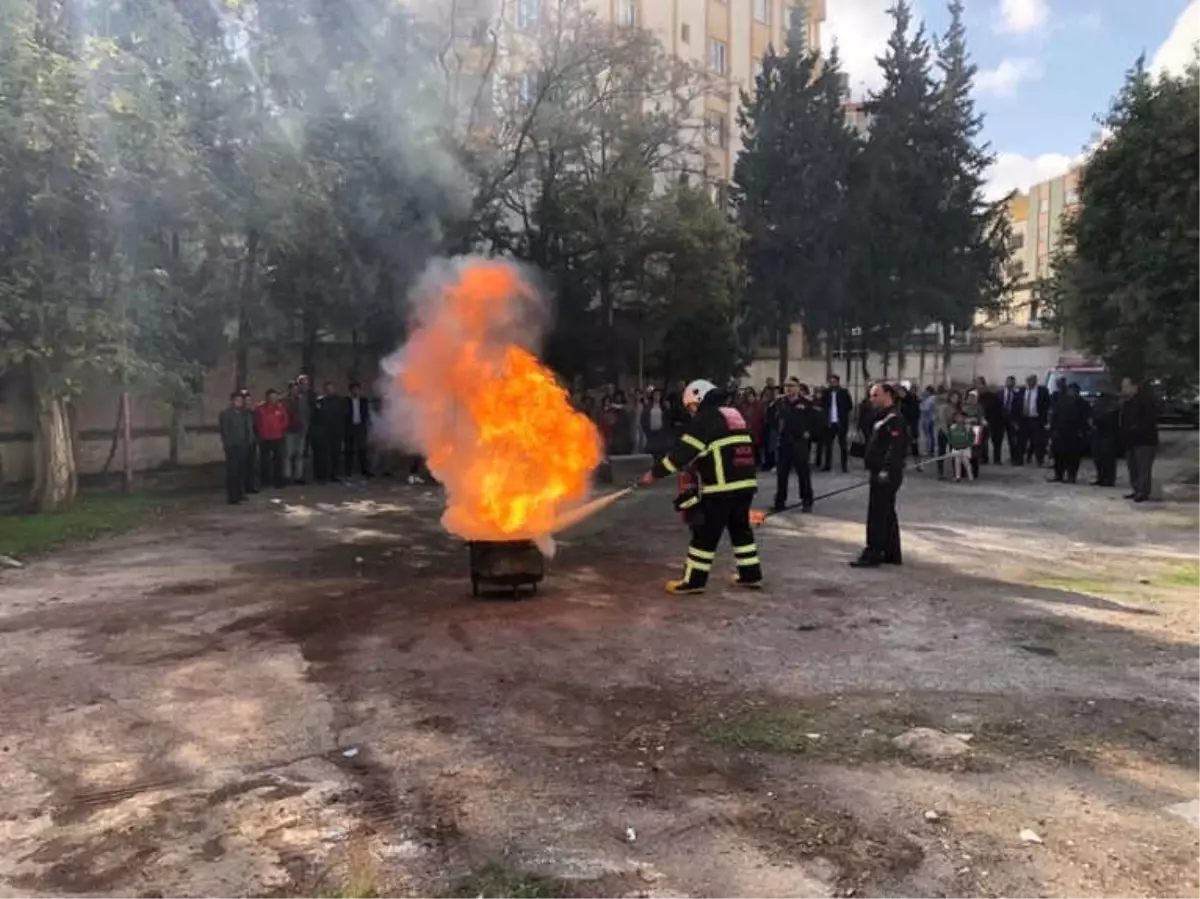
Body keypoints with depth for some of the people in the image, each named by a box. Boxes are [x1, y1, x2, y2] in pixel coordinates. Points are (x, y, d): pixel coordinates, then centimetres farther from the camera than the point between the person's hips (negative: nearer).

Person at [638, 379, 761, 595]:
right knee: (740, 529, 19)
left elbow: (682, 451, -10)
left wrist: (655, 473, -4)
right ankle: (751, 575, 25)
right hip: (746, 483, 8)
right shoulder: (733, 415, 19)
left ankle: (693, 581, 5)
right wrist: (695, 466, 24)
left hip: (722, 487, -8)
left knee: (705, 534, 0)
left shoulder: (706, 418, -7)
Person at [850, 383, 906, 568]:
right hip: (880, 473, 11)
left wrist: (886, 469, -34)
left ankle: (872, 554, -4)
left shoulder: (893, 419, -15)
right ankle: (891, 554, 23)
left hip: (886, 474, -11)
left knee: (877, 514, -8)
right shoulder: (882, 418, 18)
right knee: (886, 514, 15)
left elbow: (895, 447, -27)